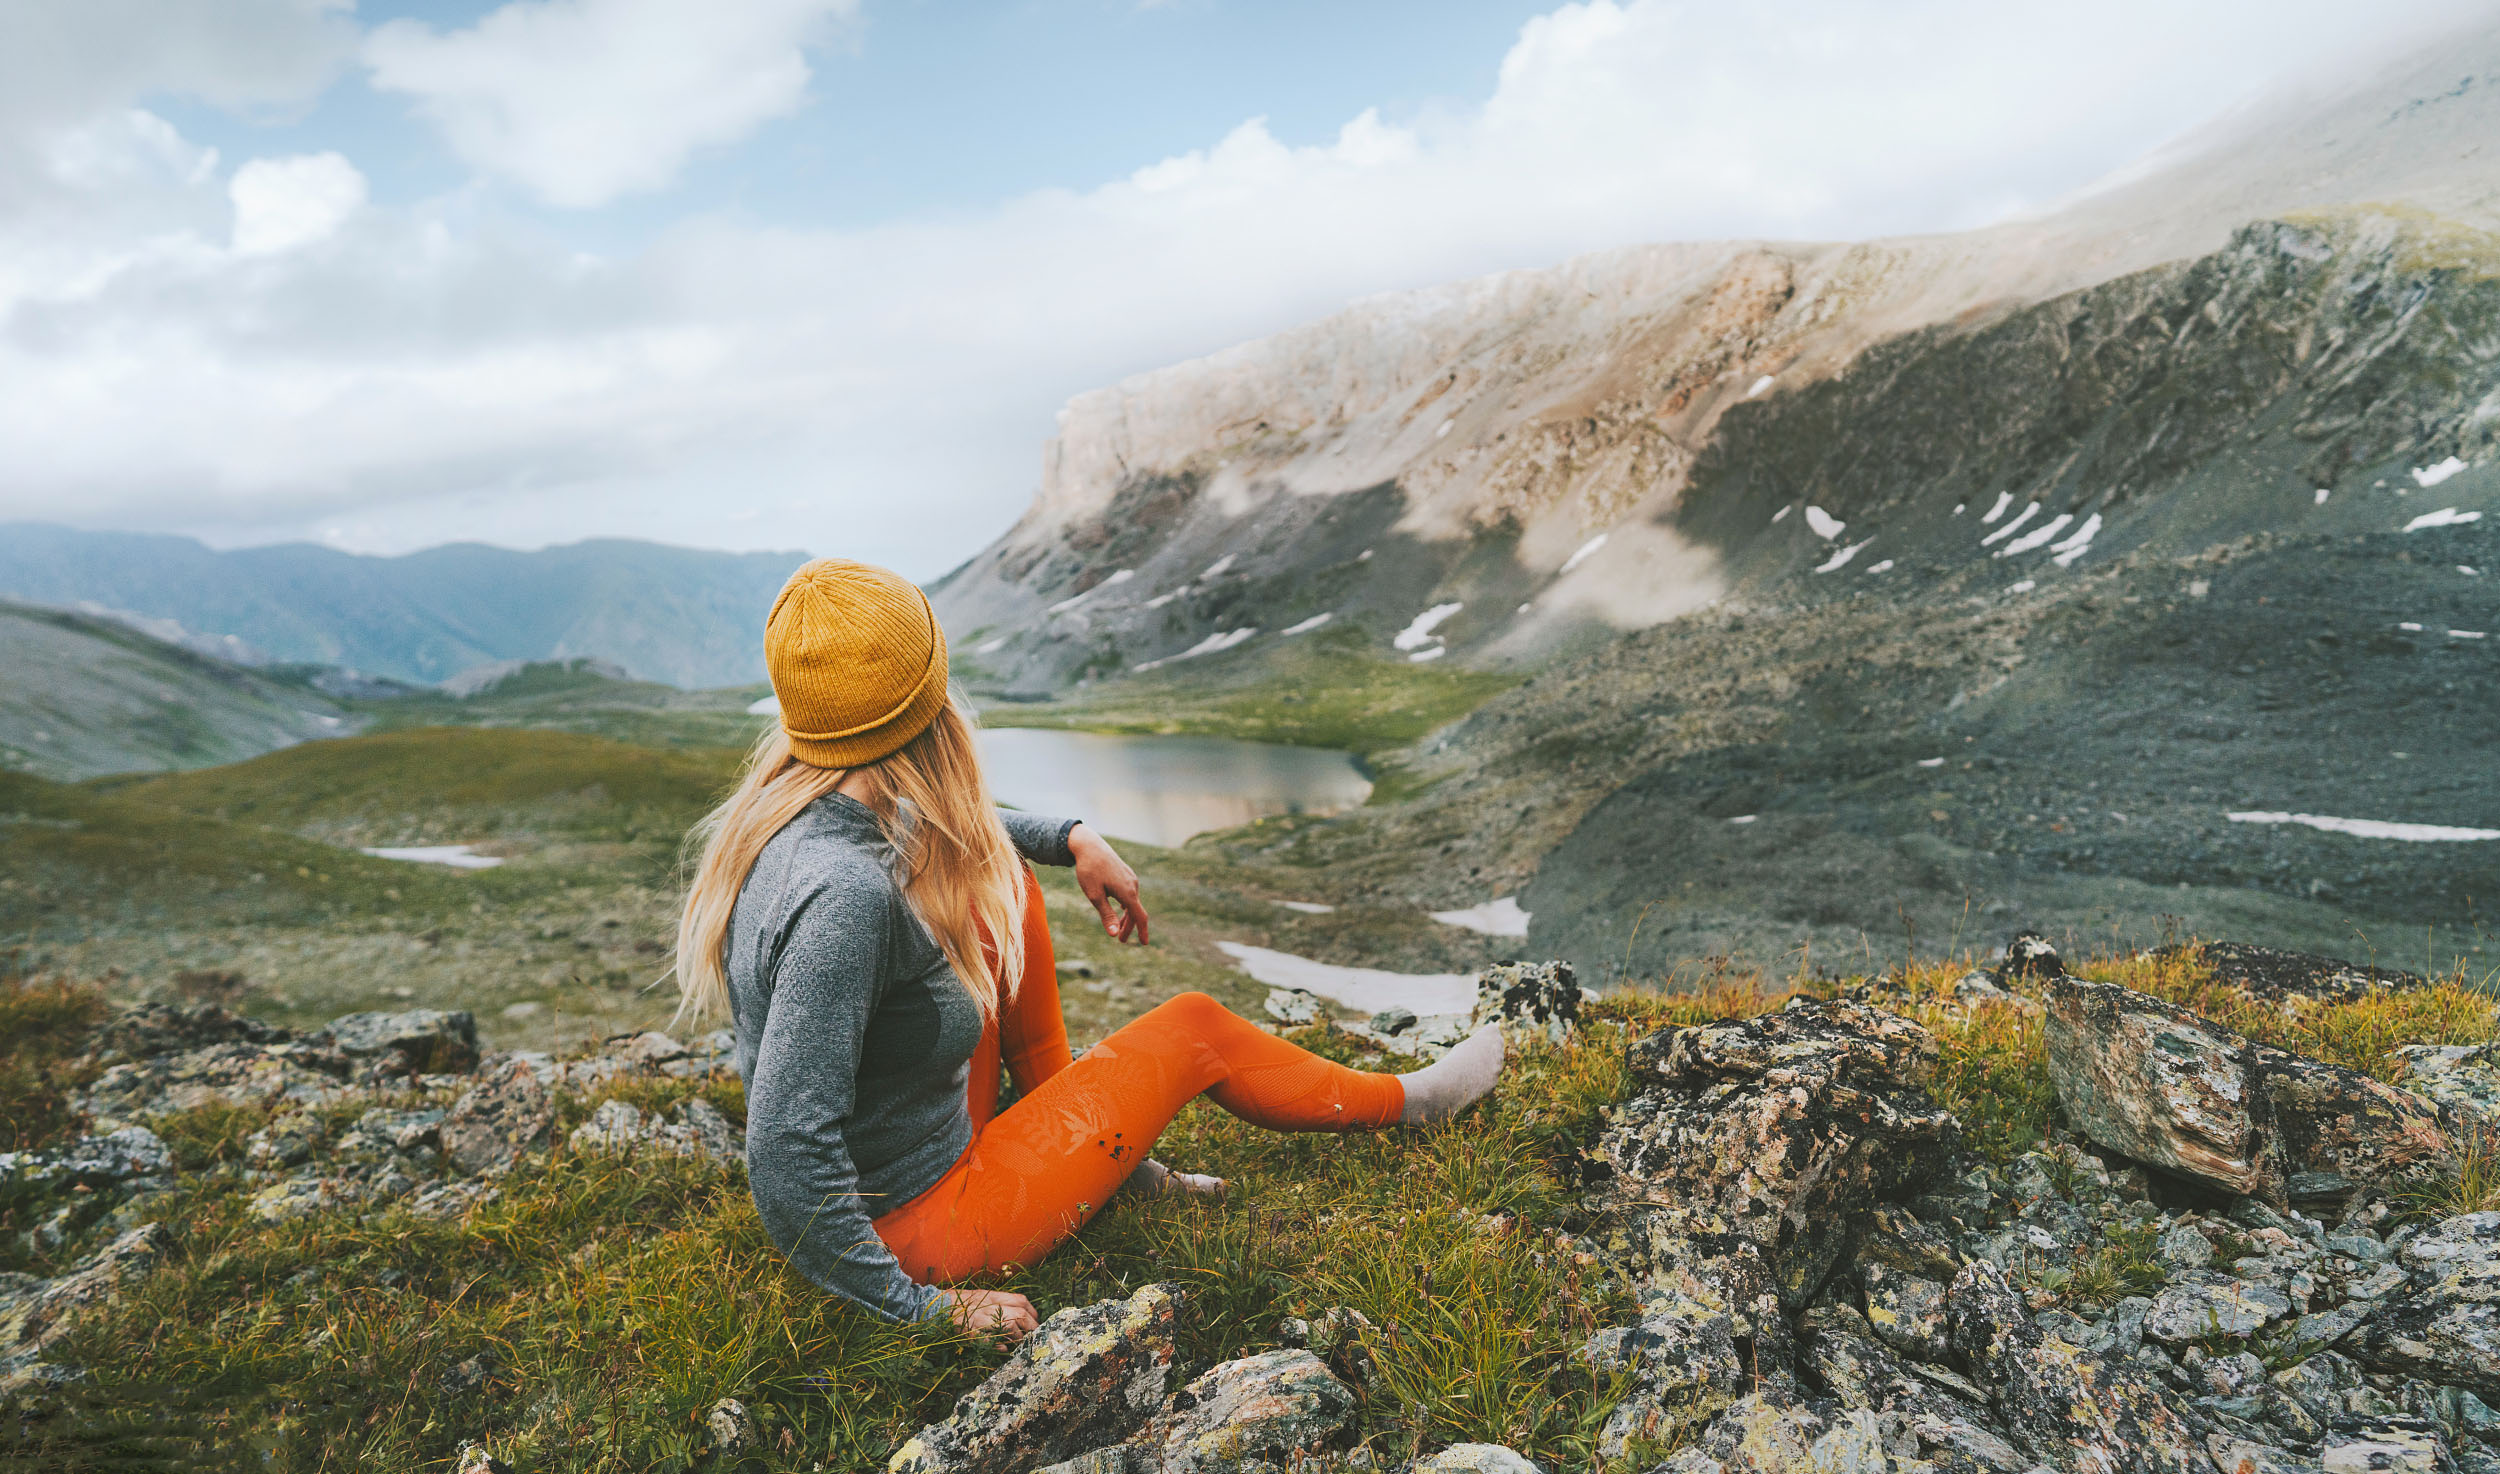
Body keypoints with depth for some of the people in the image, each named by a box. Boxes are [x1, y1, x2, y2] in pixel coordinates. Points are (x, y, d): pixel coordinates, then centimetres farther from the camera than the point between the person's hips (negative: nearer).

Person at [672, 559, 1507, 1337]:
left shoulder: (792, 806, -8)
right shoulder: (846, 895, -36)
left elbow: (947, 831, 16)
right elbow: (785, 1156, -34)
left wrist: (1071, 840, 9)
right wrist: (919, 1309, -24)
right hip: (915, 1229, -8)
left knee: (997, 873, 9)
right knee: (1193, 1030, 0)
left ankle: (1085, 1140, 19)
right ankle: (1405, 1103, 27)